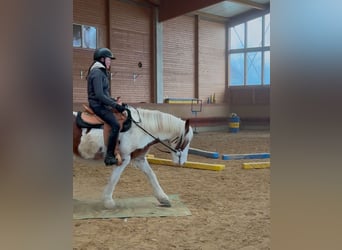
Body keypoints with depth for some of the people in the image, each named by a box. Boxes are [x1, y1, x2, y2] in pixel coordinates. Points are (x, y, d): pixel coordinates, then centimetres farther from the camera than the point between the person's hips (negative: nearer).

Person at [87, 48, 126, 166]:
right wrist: (115, 105, -22)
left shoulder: (102, 72, 19)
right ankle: (109, 156, -22)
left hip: (102, 104, 11)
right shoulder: (97, 73, -14)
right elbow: (99, 95, -23)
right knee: (115, 125, -25)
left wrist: (115, 102, 12)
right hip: (98, 105, -11)